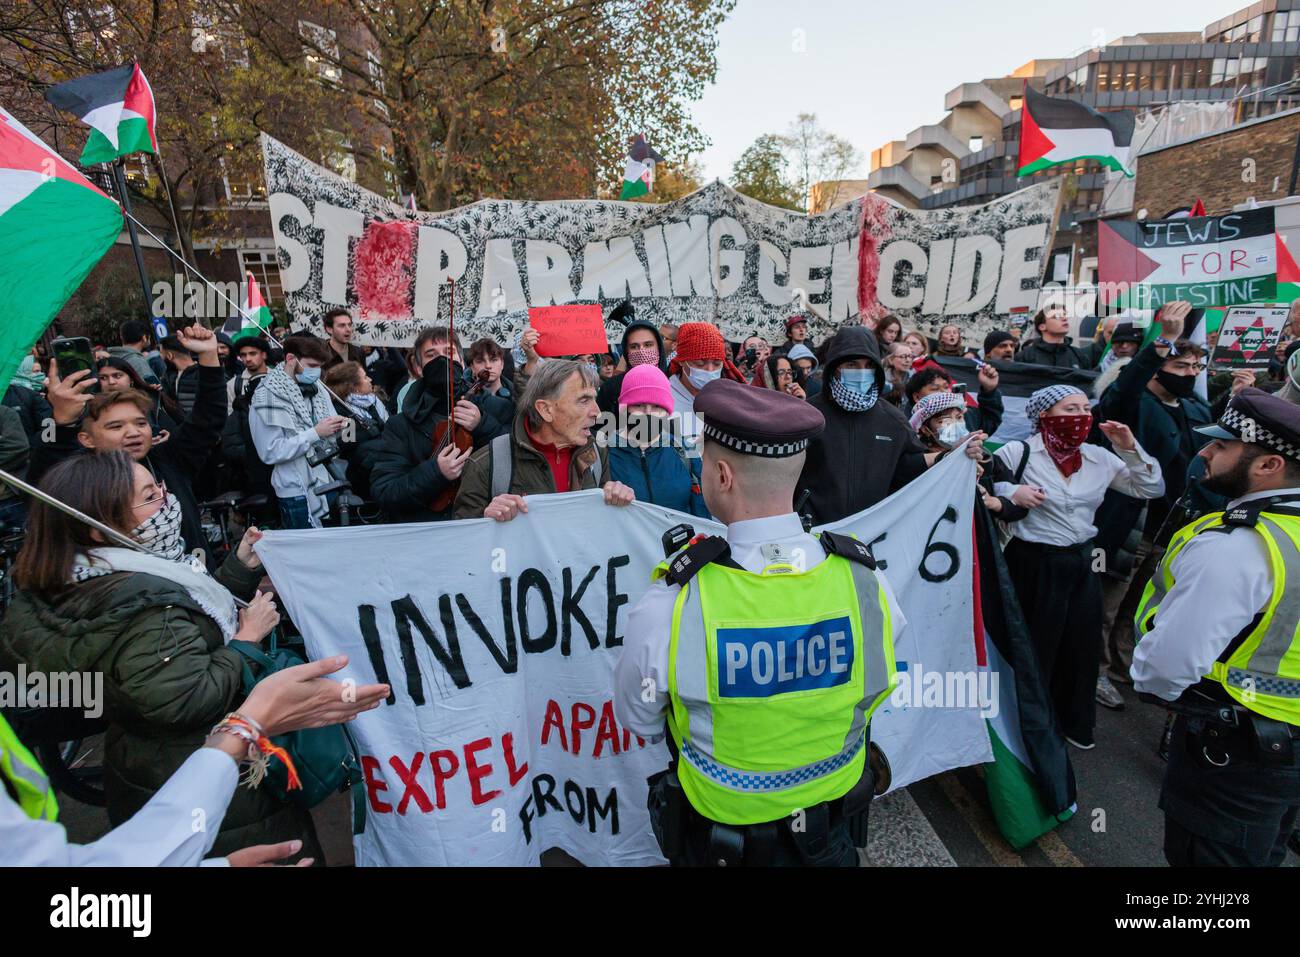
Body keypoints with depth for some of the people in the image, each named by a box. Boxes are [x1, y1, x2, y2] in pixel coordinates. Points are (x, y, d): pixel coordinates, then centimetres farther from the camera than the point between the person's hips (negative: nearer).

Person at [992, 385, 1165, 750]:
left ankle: (1073, 722, 40)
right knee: (1034, 647, 7)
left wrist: (1130, 449, -4)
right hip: (1035, 565, -5)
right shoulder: (1019, 452, -11)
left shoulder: (1099, 457, 4)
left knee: (1082, 645, 17)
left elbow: (1151, 489, 7)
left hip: (1082, 563, 6)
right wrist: (1010, 491, -25)